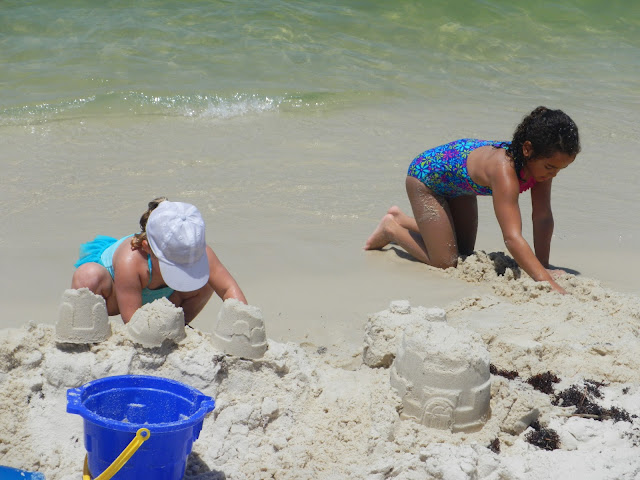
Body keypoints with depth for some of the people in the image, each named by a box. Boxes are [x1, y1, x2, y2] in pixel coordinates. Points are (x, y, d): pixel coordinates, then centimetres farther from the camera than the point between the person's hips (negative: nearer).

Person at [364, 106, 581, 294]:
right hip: (426, 174, -8)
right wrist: (546, 281, -61)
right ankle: (391, 228, 17)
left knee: (465, 253, 18)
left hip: (458, 180, 8)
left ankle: (401, 219, 36)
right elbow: (512, 237, -54)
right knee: (446, 262, -5)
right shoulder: (504, 169, -46)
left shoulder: (540, 160, -25)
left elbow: (543, 218, -17)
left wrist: (543, 265, -22)